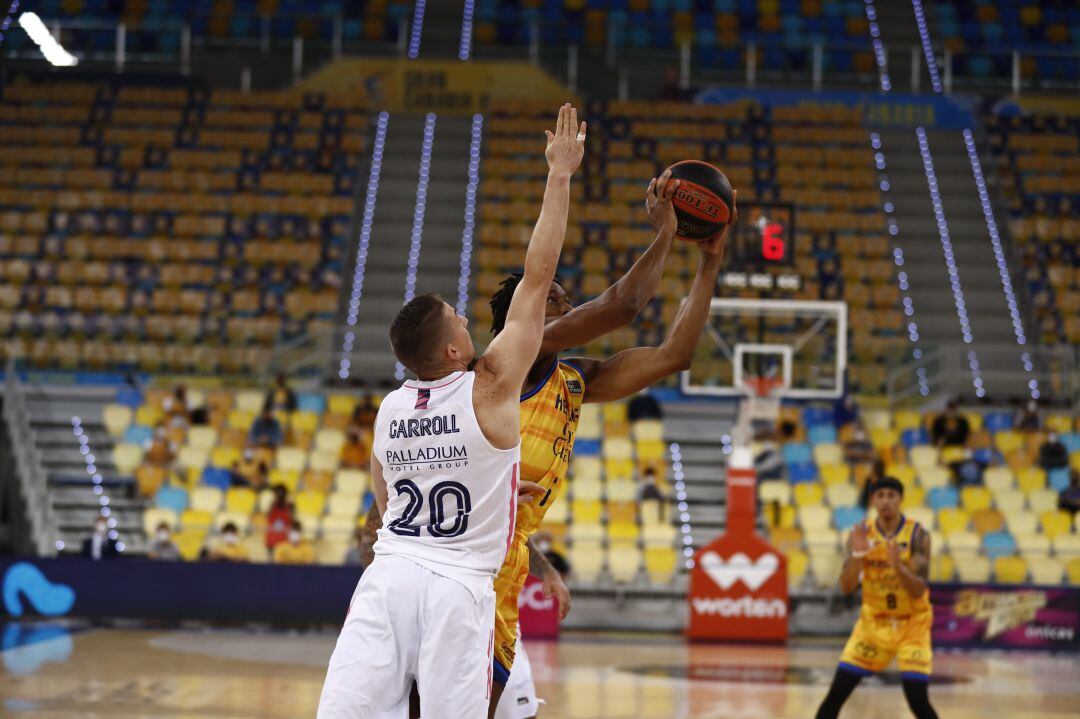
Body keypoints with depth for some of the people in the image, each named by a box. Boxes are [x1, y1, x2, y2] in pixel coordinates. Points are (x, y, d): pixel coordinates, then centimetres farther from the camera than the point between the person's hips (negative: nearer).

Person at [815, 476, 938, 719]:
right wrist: (857, 554, -28)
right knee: (837, 692, -3)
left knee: (917, 699, -14)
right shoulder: (862, 535, -7)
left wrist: (898, 566, -39)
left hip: (912, 625, -3)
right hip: (873, 622, 3)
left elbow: (919, 590, -21)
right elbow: (846, 587, -12)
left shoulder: (917, 535, -15)